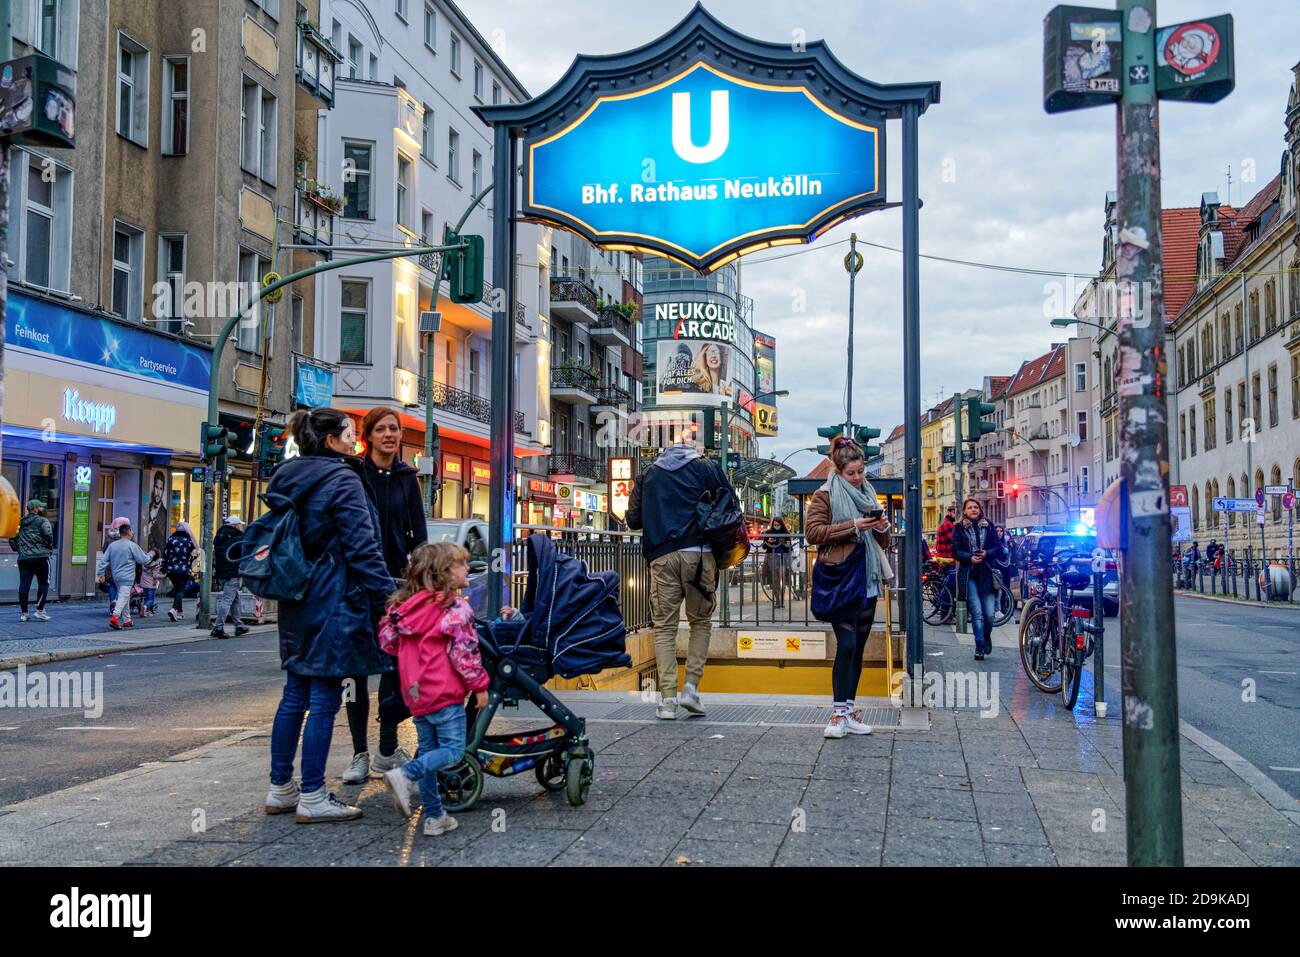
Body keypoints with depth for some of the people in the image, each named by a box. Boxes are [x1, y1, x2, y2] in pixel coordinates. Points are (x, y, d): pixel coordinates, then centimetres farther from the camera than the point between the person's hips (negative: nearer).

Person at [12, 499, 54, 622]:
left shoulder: (19, 523, 17)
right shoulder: (42, 521, -1)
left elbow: (12, 538, 14)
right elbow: (48, 534, -15)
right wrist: (50, 548, -1)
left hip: (23, 558, 5)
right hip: (40, 557, -5)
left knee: (24, 585, 5)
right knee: (43, 583, 5)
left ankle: (23, 613, 7)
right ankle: (40, 610, 0)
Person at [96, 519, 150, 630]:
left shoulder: (112, 545, 5)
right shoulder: (132, 546, -11)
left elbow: (103, 560, 5)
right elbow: (143, 560, -6)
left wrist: (100, 573, 12)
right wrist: (149, 558, 15)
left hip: (116, 576, 7)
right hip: (127, 577, -7)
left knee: (125, 597, 18)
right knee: (123, 597, -10)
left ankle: (127, 620, 25)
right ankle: (114, 618, -27)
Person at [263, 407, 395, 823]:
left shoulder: (284, 478, 13)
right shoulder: (342, 480, -12)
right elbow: (362, 546, -16)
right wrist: (387, 594, -13)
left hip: (296, 602, 9)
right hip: (334, 603, -8)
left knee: (295, 694, 14)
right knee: (324, 699, -3)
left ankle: (280, 789, 19)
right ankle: (312, 797, 1)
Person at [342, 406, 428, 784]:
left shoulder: (406, 477, 9)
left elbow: (418, 533, 9)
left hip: (395, 582, 3)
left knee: (397, 662, 4)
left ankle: (388, 749, 14)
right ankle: (360, 754, 9)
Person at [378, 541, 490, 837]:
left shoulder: (403, 605, 6)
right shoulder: (456, 608, -14)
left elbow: (387, 641, 9)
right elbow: (465, 652, -15)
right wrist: (479, 685, -4)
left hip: (415, 692, 7)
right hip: (445, 692, -7)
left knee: (428, 751, 15)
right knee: (453, 750, 0)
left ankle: (434, 817, 18)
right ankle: (405, 775, -21)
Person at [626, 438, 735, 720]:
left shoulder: (649, 474, 17)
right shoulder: (705, 467, 12)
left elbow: (633, 519, 14)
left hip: (661, 557, 1)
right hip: (698, 554, -1)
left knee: (664, 627, 5)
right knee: (701, 622, 13)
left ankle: (667, 699, -1)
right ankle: (691, 688, 2)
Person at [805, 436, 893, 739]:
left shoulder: (868, 495, 20)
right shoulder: (825, 495, -1)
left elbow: (881, 542, 27)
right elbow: (812, 531, -13)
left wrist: (882, 528, 3)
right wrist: (852, 526, -18)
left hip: (867, 581, 7)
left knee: (858, 646, 8)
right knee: (847, 644, -14)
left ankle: (849, 709, 14)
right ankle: (839, 712, -10)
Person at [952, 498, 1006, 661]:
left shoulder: (988, 526, 11)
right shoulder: (959, 528, 6)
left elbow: (998, 548, 8)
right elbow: (956, 551, -1)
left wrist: (987, 553, -11)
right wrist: (970, 557, -17)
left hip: (986, 574, 2)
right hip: (968, 575, -2)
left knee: (990, 613, -4)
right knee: (977, 612, -8)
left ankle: (987, 636, 27)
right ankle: (979, 647, 2)